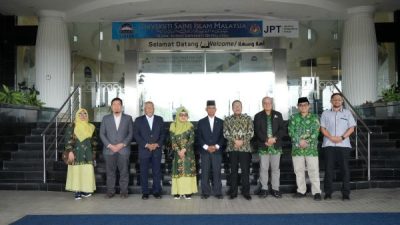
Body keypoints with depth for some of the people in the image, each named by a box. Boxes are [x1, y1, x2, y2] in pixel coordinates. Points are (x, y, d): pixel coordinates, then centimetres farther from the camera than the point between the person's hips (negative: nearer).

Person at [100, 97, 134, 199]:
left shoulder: (128, 118, 9)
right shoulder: (106, 118, 11)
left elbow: (130, 133, 4)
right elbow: (102, 134, 6)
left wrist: (122, 144, -8)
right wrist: (110, 145, -7)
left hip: (123, 149, -1)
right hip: (109, 150, 1)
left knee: (124, 172, 0)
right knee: (110, 172, 3)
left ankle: (124, 191, 9)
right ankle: (110, 191, 12)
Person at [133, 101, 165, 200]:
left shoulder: (159, 119, 10)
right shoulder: (138, 120, 5)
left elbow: (163, 133, 8)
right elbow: (136, 135, -1)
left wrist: (157, 144, -8)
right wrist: (146, 145, -10)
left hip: (157, 150, 1)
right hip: (144, 150, -1)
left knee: (157, 172, 3)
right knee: (144, 172, 1)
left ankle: (156, 191, 12)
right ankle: (145, 192, 10)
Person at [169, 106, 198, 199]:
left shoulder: (190, 126, 2)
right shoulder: (173, 125, 2)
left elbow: (192, 139, -7)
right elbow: (172, 140, -5)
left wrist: (184, 149, -17)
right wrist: (178, 151, -16)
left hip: (188, 152, 0)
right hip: (177, 151, 0)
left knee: (188, 170, -2)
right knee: (178, 170, 0)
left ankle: (188, 191, 3)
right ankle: (177, 191, 5)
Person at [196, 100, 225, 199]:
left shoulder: (220, 122, 9)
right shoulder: (201, 122, 7)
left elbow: (222, 136, 5)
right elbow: (199, 137, 2)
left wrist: (216, 146, -9)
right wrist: (206, 147, -9)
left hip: (217, 150, 0)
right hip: (204, 151, 0)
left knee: (217, 172, 0)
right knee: (205, 173, 1)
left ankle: (218, 192, 9)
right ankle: (205, 192, 9)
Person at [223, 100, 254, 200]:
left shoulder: (248, 118, 4)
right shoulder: (227, 119, 6)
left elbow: (251, 133, -1)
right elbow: (225, 133, 0)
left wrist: (242, 141, -14)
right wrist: (235, 140, -14)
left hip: (245, 148, -1)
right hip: (232, 148, 1)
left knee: (245, 170, 2)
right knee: (233, 170, 7)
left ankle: (246, 192, 12)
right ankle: (233, 192, 15)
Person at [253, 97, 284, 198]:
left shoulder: (278, 115, 11)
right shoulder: (258, 116, 7)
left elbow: (282, 129, 4)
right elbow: (257, 131, -3)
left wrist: (274, 138, -12)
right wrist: (266, 140, -15)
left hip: (276, 146, 1)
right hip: (263, 146, -1)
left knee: (275, 168, 5)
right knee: (263, 168, 0)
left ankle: (275, 189, 12)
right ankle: (264, 189, 9)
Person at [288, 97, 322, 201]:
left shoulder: (314, 117, 4)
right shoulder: (293, 117, 8)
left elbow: (316, 132, -5)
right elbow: (291, 132, -1)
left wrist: (307, 142, -16)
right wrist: (300, 141, -13)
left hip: (311, 148, -2)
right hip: (297, 148, 2)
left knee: (314, 170, -2)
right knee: (299, 170, 9)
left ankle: (316, 192, 4)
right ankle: (301, 191, 20)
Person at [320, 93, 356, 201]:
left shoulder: (347, 113, 12)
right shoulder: (326, 113, 12)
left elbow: (351, 128, 5)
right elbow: (323, 128, 5)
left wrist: (342, 137, -10)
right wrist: (331, 137, -10)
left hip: (344, 144, 0)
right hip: (329, 145, 0)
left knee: (345, 169, -2)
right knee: (328, 168, 0)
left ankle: (346, 193, 5)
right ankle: (328, 192, 6)